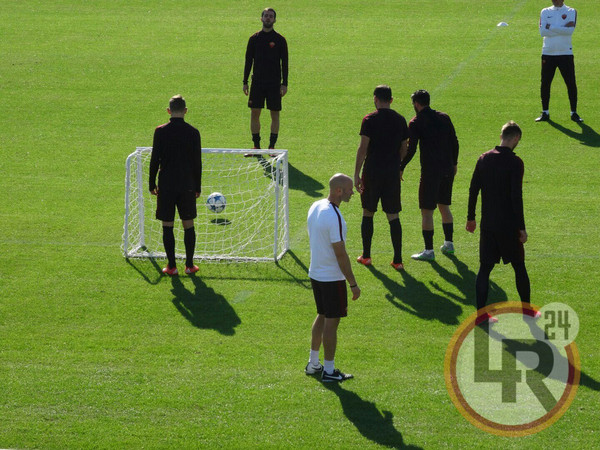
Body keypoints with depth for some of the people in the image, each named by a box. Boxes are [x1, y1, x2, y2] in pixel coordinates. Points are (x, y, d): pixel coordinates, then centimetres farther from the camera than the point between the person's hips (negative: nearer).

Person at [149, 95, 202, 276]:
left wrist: (152, 184, 6)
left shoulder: (161, 132, -6)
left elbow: (155, 159, -4)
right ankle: (189, 265, 11)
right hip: (187, 185, 1)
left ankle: (171, 266, 4)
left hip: (166, 186, -1)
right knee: (188, 225, 10)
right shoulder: (193, 132, -2)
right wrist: (197, 187, 11)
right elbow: (197, 162, 2)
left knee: (167, 226, 4)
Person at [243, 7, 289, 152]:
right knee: (254, 113, -1)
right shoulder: (254, 38, 6)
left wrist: (284, 84, -5)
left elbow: (284, 63, 1)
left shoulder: (280, 40, 1)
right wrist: (245, 82, 4)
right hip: (257, 82, 2)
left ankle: (272, 147, 8)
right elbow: (248, 61, 9)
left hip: (274, 83, -2)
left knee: (275, 114, 1)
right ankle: (256, 147, 6)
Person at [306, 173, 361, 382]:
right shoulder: (334, 217, -24)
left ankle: (313, 363, 29)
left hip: (315, 274, 9)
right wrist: (353, 284, -15)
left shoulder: (315, 207, 4)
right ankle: (329, 371, 8)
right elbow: (340, 254, -22)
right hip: (332, 278, -9)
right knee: (332, 321, 1)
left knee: (322, 316, 21)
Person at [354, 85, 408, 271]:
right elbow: (404, 150, 11)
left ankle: (366, 256, 17)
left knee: (368, 213, 12)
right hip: (393, 172, 3)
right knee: (393, 216, 4)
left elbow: (363, 149, -11)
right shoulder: (400, 121, 4)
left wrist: (356, 174, -6)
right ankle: (398, 260, 1)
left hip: (372, 172, -3)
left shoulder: (370, 120, -8)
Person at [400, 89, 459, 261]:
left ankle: (429, 250, -2)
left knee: (427, 211, -1)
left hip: (430, 171, -6)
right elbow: (454, 142, 10)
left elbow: (411, 149, -13)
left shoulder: (416, 123, -7)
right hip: (447, 169, 6)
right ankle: (448, 244, 26)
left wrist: (401, 168, -3)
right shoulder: (444, 117, 8)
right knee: (444, 206, 21)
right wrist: (454, 163, 21)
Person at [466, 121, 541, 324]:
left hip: (487, 225, 4)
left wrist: (471, 217, 16)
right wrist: (522, 227, -12)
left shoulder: (484, 159, 4)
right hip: (508, 225, -4)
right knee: (519, 267, 10)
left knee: (485, 268, 6)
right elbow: (516, 197, -16)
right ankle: (527, 309, 21)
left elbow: (473, 189, 6)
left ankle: (481, 313, 1)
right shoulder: (515, 162, -13)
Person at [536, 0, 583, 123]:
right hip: (548, 53, 2)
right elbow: (542, 31, -8)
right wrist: (562, 29, -13)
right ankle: (545, 113, 14)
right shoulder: (545, 12, 8)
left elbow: (570, 31, -15)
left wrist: (550, 27, -13)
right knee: (545, 84, 4)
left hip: (566, 53, -2)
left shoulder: (571, 12, 2)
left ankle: (574, 113, 9)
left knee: (571, 84, -2)